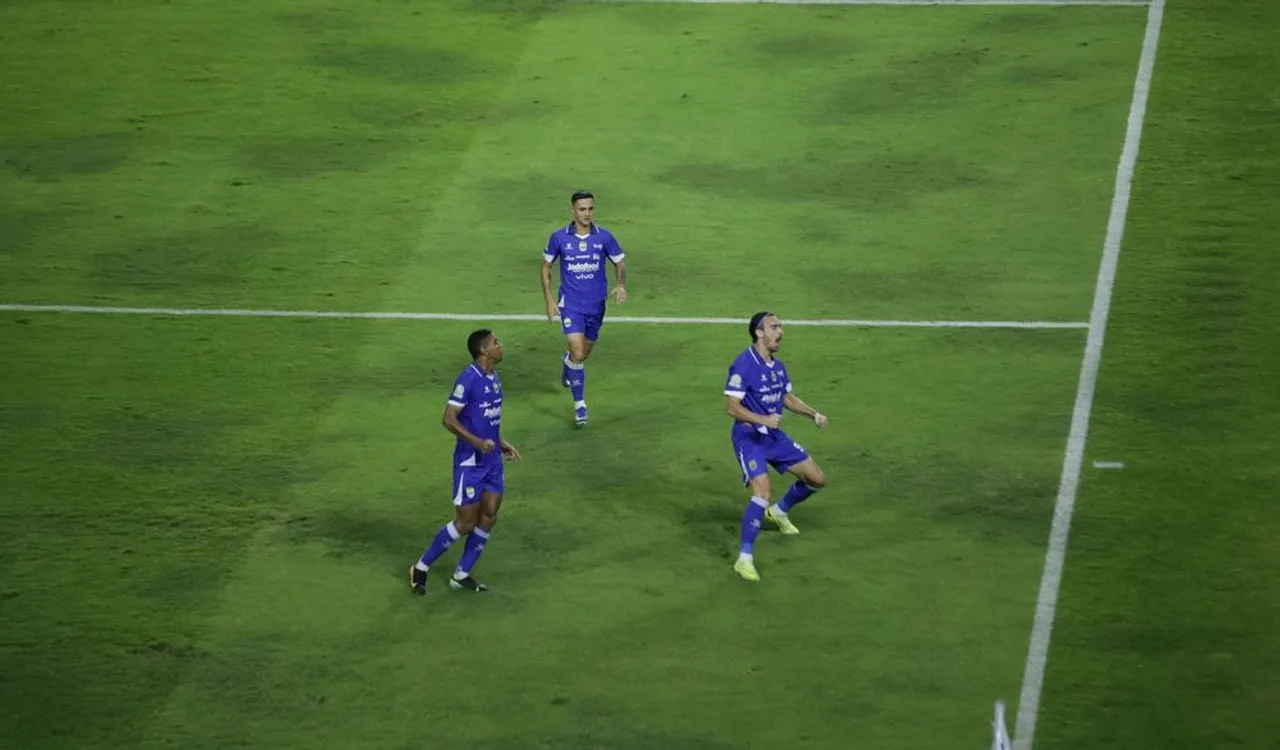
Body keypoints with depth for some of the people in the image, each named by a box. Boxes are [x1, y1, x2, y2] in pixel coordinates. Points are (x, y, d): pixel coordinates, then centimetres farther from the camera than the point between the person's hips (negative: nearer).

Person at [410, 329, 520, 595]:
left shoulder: (493, 378, 9)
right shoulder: (469, 379, -18)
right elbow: (449, 419, -20)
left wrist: (502, 443, 15)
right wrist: (477, 441, -28)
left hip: (492, 461, 8)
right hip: (470, 462, -8)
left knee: (488, 518, 7)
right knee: (465, 523, -4)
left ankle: (462, 575, 16)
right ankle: (421, 568, 10)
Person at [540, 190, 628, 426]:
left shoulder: (604, 237, -6)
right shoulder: (559, 237, -8)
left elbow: (620, 263, 5)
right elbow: (546, 266, 5)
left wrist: (620, 286, -15)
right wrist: (549, 299, -1)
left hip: (596, 305, 2)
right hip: (570, 305, -2)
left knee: (583, 353, 17)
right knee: (578, 354, -15)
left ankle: (567, 364, 53)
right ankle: (579, 404, -4)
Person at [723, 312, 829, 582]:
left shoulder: (778, 366, 7)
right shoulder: (743, 366, -19)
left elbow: (787, 398, 22)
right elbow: (731, 407, -22)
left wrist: (813, 414, 9)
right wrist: (763, 420, -32)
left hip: (774, 436, 8)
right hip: (749, 437, -8)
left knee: (817, 479, 10)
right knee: (763, 491, -25)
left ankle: (780, 512, 39)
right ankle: (744, 559, -16)